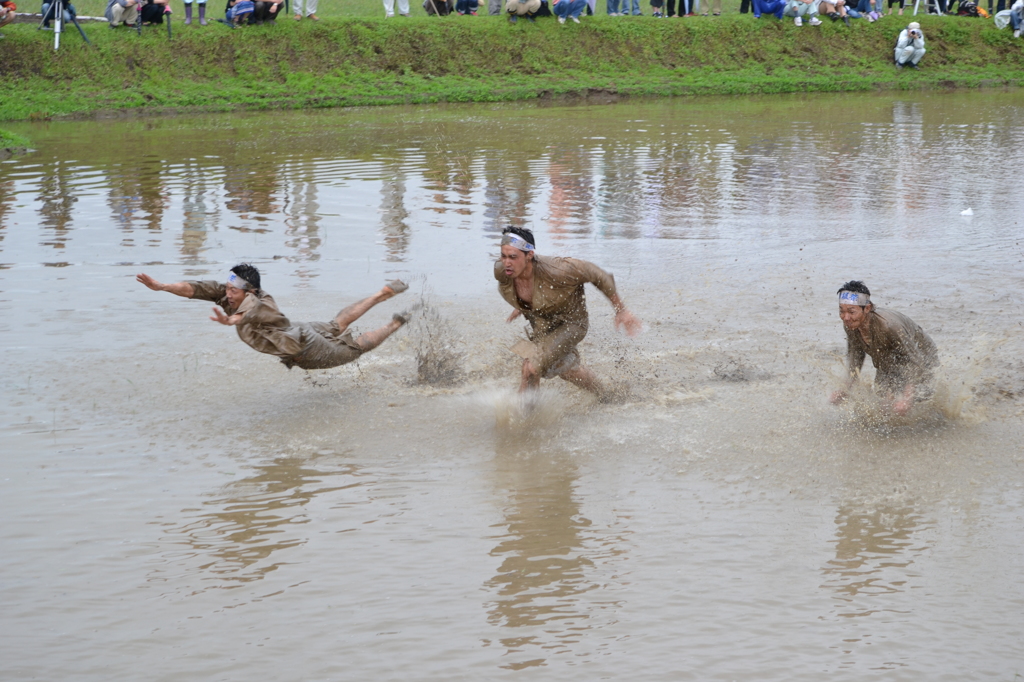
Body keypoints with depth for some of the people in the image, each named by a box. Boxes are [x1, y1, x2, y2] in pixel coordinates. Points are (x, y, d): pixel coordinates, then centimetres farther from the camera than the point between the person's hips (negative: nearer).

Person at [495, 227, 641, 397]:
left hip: (570, 324, -6)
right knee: (567, 369, 27)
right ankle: (604, 396, 57)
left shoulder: (554, 272, -40)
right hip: (541, 323, 6)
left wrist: (621, 310, -16)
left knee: (531, 367, -23)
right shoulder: (501, 271, -25)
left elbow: (596, 275, -25)